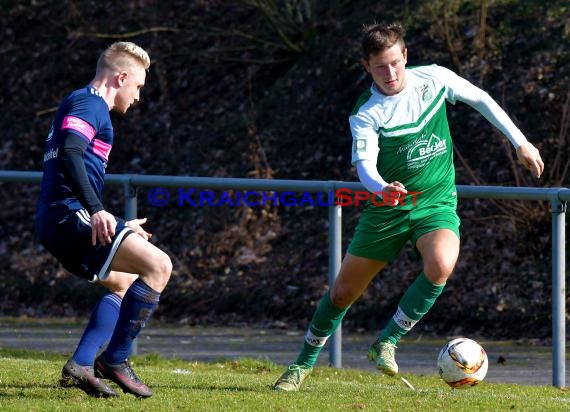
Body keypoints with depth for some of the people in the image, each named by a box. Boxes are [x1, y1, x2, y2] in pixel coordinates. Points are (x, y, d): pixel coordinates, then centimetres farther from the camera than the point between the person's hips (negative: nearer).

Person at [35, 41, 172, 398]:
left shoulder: (84, 104, 26)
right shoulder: (89, 104, -6)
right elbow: (69, 155, -24)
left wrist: (121, 226, 39)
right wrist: (96, 211, -33)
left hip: (56, 223, 11)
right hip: (71, 217, -11)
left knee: (126, 282, 26)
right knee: (158, 265, -18)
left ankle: (80, 365, 14)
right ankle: (115, 360, -15)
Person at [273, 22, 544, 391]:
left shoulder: (434, 79, -8)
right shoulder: (366, 115, -16)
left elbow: (481, 99, 7)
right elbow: (365, 166, -28)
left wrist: (520, 142, 8)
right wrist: (382, 188, -51)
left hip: (436, 204, 1)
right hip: (387, 209, -1)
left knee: (441, 265, -32)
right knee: (343, 292, 7)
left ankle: (387, 342, -14)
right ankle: (304, 364, 29)